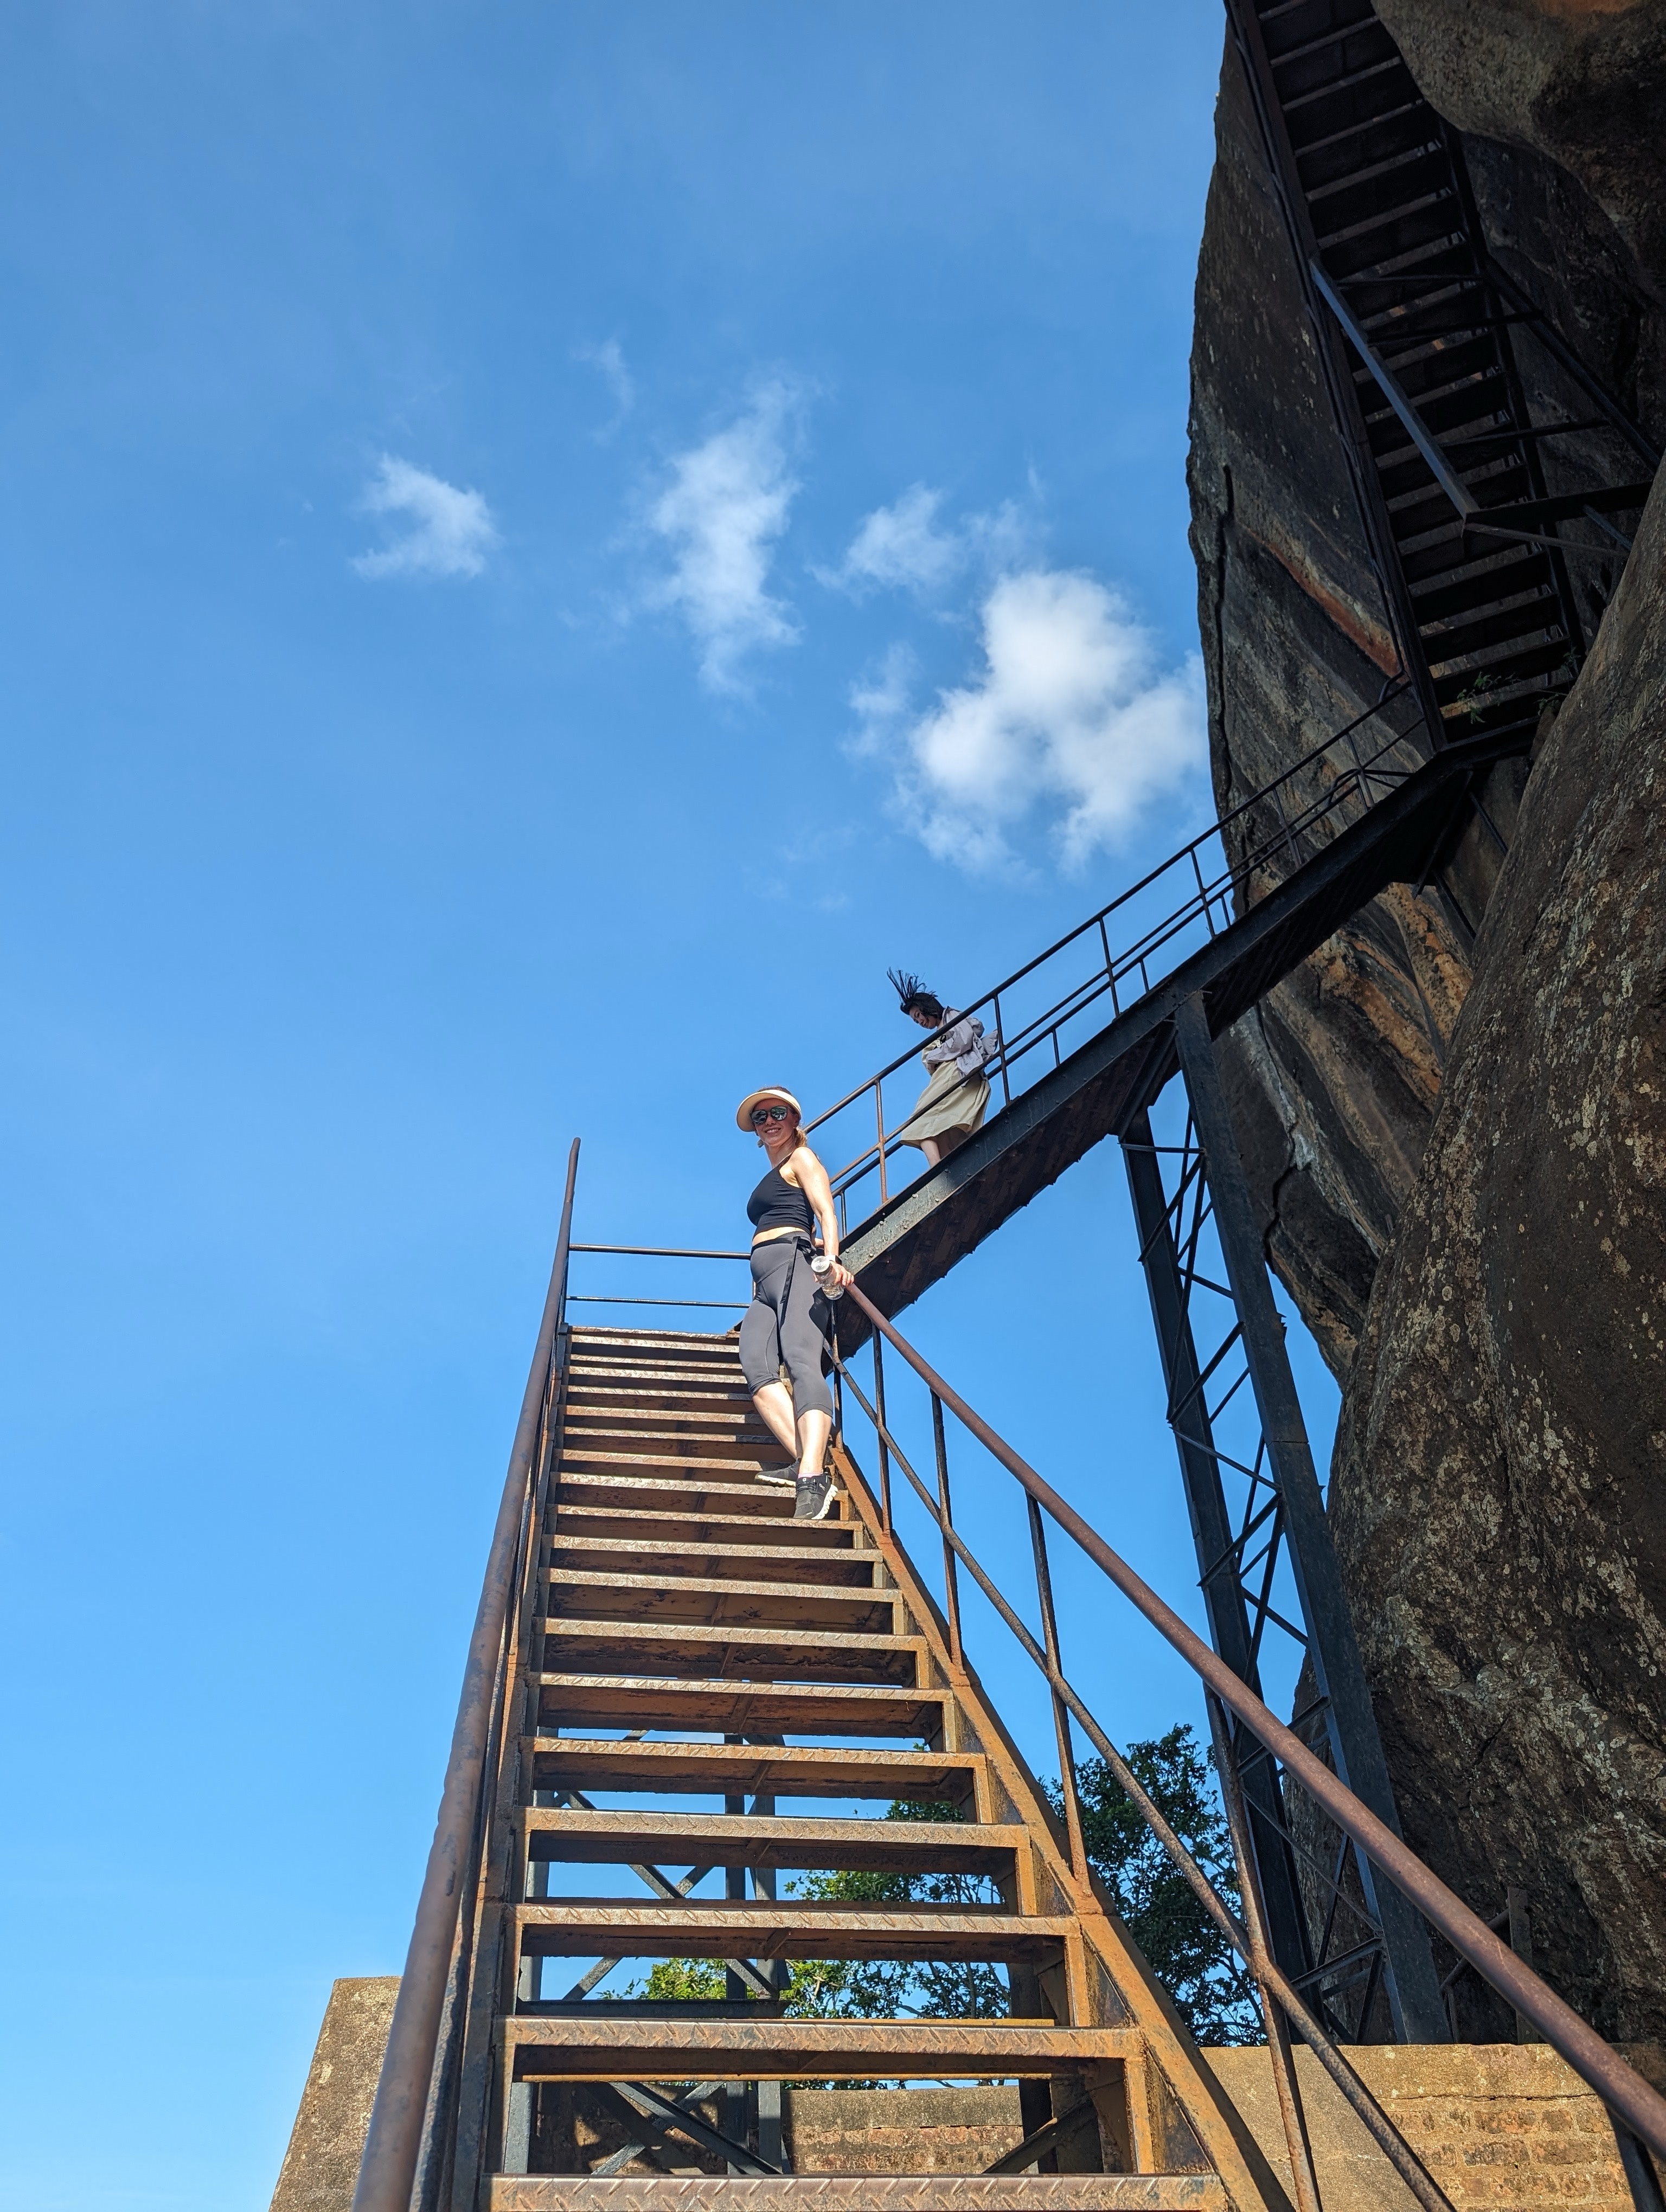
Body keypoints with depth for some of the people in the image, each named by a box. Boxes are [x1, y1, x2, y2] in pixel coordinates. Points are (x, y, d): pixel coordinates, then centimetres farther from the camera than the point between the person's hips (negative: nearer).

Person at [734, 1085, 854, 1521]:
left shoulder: (801, 1158, 10)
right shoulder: (773, 1177, 33)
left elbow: (827, 1212, -6)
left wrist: (831, 1258, -23)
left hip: (793, 1264, -8)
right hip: (765, 1285, 8)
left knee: (801, 1361, -27)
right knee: (756, 1364, -20)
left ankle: (812, 1478, -45)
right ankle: (805, 1462, -34)